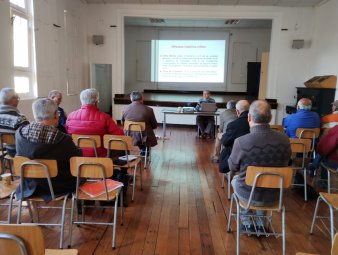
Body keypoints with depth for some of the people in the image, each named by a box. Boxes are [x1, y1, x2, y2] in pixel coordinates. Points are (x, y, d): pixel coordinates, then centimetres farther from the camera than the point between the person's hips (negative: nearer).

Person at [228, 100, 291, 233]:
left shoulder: (241, 142, -26)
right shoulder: (283, 139, -15)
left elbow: (232, 167, -7)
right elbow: (284, 165, 4)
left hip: (248, 195, -3)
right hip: (273, 196, 3)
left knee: (235, 180, 31)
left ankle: (247, 224, 37)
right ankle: (260, 224, 42)